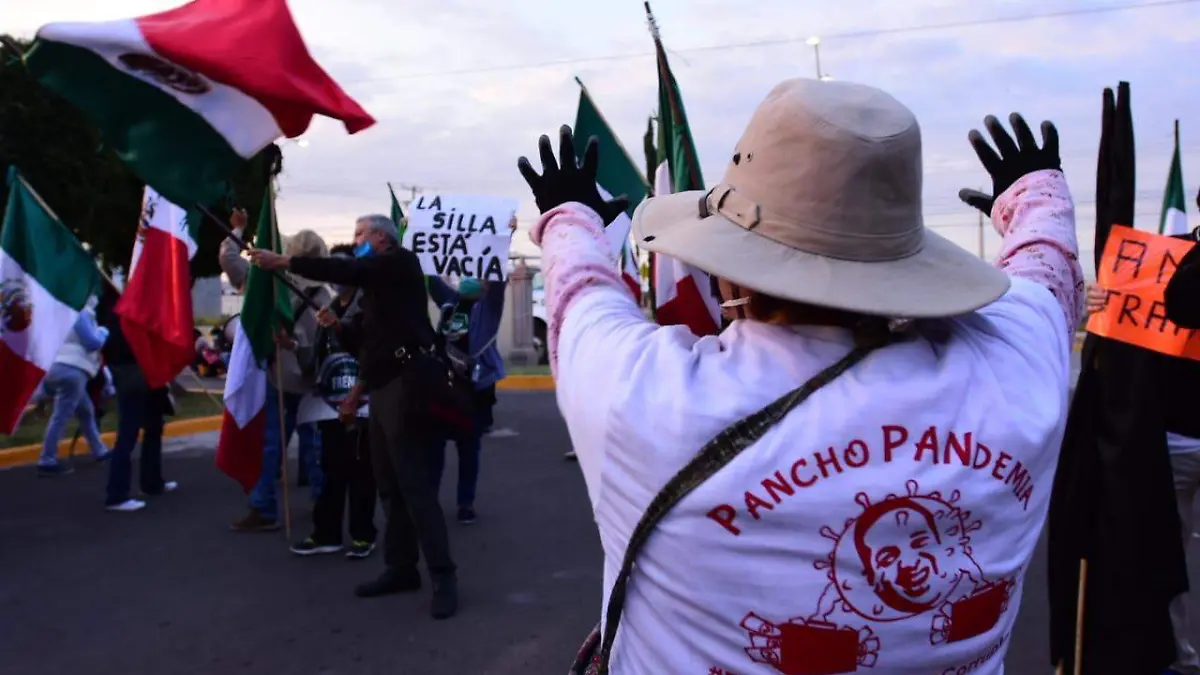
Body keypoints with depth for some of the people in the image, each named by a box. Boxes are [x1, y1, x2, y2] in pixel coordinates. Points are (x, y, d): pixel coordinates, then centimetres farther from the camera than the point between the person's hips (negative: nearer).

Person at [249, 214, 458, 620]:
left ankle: (443, 576, -8)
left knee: (413, 483, -12)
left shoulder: (401, 262, -3)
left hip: (404, 384, -9)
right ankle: (401, 568, 15)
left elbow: (344, 272, -17)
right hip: (382, 387, 9)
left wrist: (281, 262, -16)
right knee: (389, 484, 8)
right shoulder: (378, 280, 24)